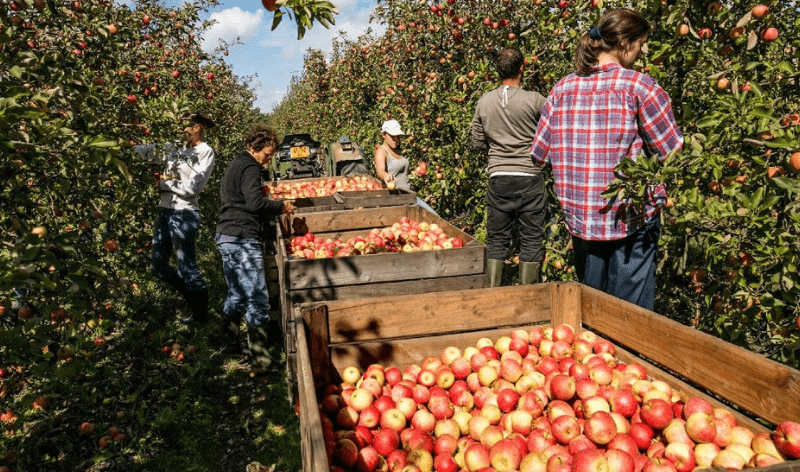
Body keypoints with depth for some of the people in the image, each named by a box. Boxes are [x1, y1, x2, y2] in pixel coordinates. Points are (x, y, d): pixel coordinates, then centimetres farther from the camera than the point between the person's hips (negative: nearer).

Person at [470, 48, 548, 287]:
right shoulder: (535, 100, -8)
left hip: (498, 177, 3)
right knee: (531, 240, 7)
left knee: (496, 239, 11)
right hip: (529, 177, -3)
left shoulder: (484, 102, 2)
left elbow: (477, 142, 9)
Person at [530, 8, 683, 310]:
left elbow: (540, 155, 5)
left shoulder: (562, 89, 2)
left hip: (580, 218, 4)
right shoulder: (639, 87, -10)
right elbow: (673, 153, -8)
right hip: (631, 220, -4)